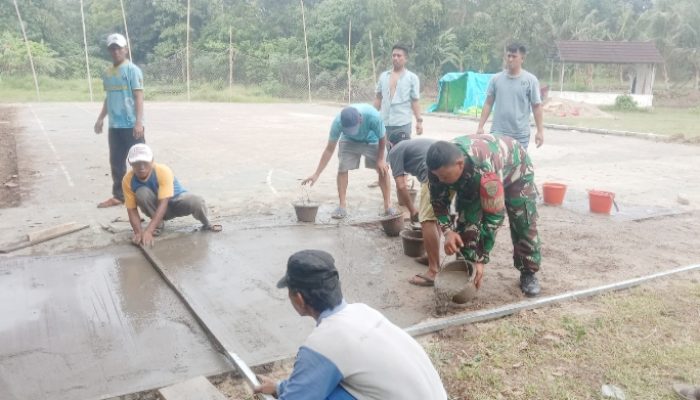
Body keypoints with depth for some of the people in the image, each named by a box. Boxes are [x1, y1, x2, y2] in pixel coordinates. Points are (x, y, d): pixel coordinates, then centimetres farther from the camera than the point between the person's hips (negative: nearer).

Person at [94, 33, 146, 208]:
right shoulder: (107, 73, 14)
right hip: (114, 126, 7)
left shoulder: (132, 70, -8)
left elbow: (139, 97, -13)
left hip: (131, 125, -7)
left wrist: (139, 122, -20)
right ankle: (118, 196, 21)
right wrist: (100, 118, 19)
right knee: (116, 162, 12)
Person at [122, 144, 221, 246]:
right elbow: (132, 210, -18)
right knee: (142, 192, -31)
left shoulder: (163, 171, -31)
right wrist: (138, 232, -37)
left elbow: (163, 204, -38)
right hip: (156, 205, 2)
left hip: (177, 200, -2)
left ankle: (206, 225, 0)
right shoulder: (128, 180, -21)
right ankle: (158, 224, -7)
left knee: (197, 202, -35)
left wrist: (148, 231, -47)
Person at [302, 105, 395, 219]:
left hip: (372, 140, 0)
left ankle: (388, 205, 5)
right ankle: (342, 206, -2)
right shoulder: (337, 122, -36)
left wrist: (380, 159, -14)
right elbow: (329, 149, -28)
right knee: (342, 169, -12)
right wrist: (316, 174, -30)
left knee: (383, 169, -7)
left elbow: (382, 138, -22)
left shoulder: (373, 116, -42)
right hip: (349, 141, 1)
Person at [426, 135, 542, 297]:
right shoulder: (440, 165, -32)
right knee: (466, 222, -9)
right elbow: (438, 200, -14)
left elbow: (493, 216, -41)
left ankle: (529, 273, 12)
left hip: (514, 169, -4)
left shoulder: (485, 170, -49)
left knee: (524, 225, -6)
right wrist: (447, 231, -31)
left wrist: (481, 259, -37)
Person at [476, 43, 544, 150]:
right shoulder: (496, 79, 4)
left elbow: (536, 107, 0)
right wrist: (480, 127, 5)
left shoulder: (531, 80, -2)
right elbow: (488, 104, 9)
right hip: (497, 133, 1)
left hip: (520, 135, -1)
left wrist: (540, 131, -2)